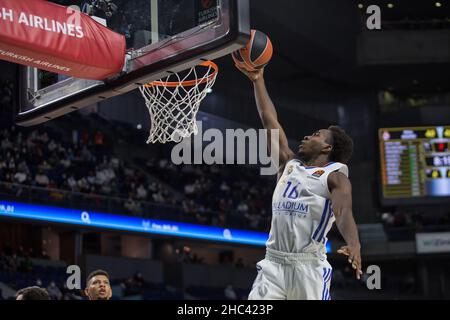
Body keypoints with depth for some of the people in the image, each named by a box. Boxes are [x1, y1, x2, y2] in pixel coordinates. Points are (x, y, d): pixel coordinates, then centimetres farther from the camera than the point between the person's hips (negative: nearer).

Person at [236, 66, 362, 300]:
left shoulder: (335, 176, 0)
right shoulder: (289, 164, 17)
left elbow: (344, 213, -19)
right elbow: (269, 121, 21)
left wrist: (354, 245, -39)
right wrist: (258, 80, 22)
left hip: (309, 266, -5)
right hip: (273, 263, 5)